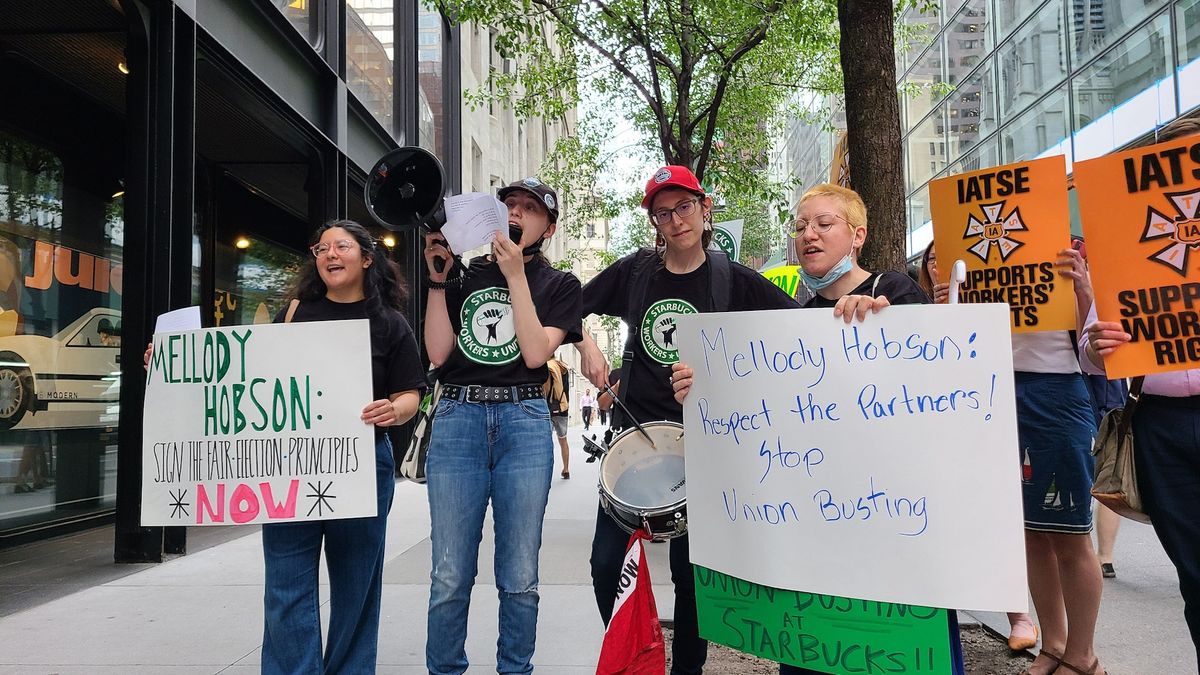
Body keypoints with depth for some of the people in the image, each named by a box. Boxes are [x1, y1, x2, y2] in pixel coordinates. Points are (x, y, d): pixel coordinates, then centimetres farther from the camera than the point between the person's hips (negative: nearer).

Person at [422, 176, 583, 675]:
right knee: (450, 577, 3)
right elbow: (438, 353, 4)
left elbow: (535, 353, -6)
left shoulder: (559, 285, 11)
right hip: (457, 419, 1)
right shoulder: (463, 274, 15)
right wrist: (438, 278, 2)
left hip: (524, 423, -1)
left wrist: (514, 274, -5)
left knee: (519, 578, 5)